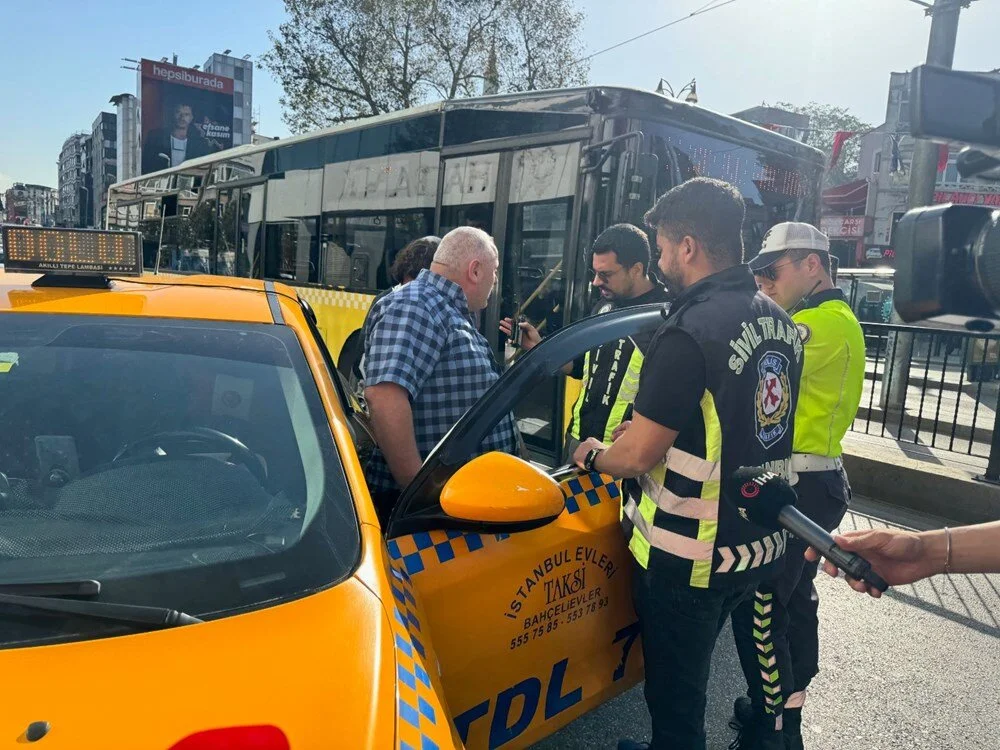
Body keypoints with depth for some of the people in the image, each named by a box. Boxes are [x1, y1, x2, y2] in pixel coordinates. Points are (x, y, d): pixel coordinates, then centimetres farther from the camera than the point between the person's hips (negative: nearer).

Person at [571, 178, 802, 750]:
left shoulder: (689, 334, -25)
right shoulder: (781, 323, 2)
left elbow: (637, 455, -21)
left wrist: (594, 456, 0)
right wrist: (653, 425, 16)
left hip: (689, 558, -8)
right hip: (761, 545, 8)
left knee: (674, 693, 14)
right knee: (690, 677, 28)